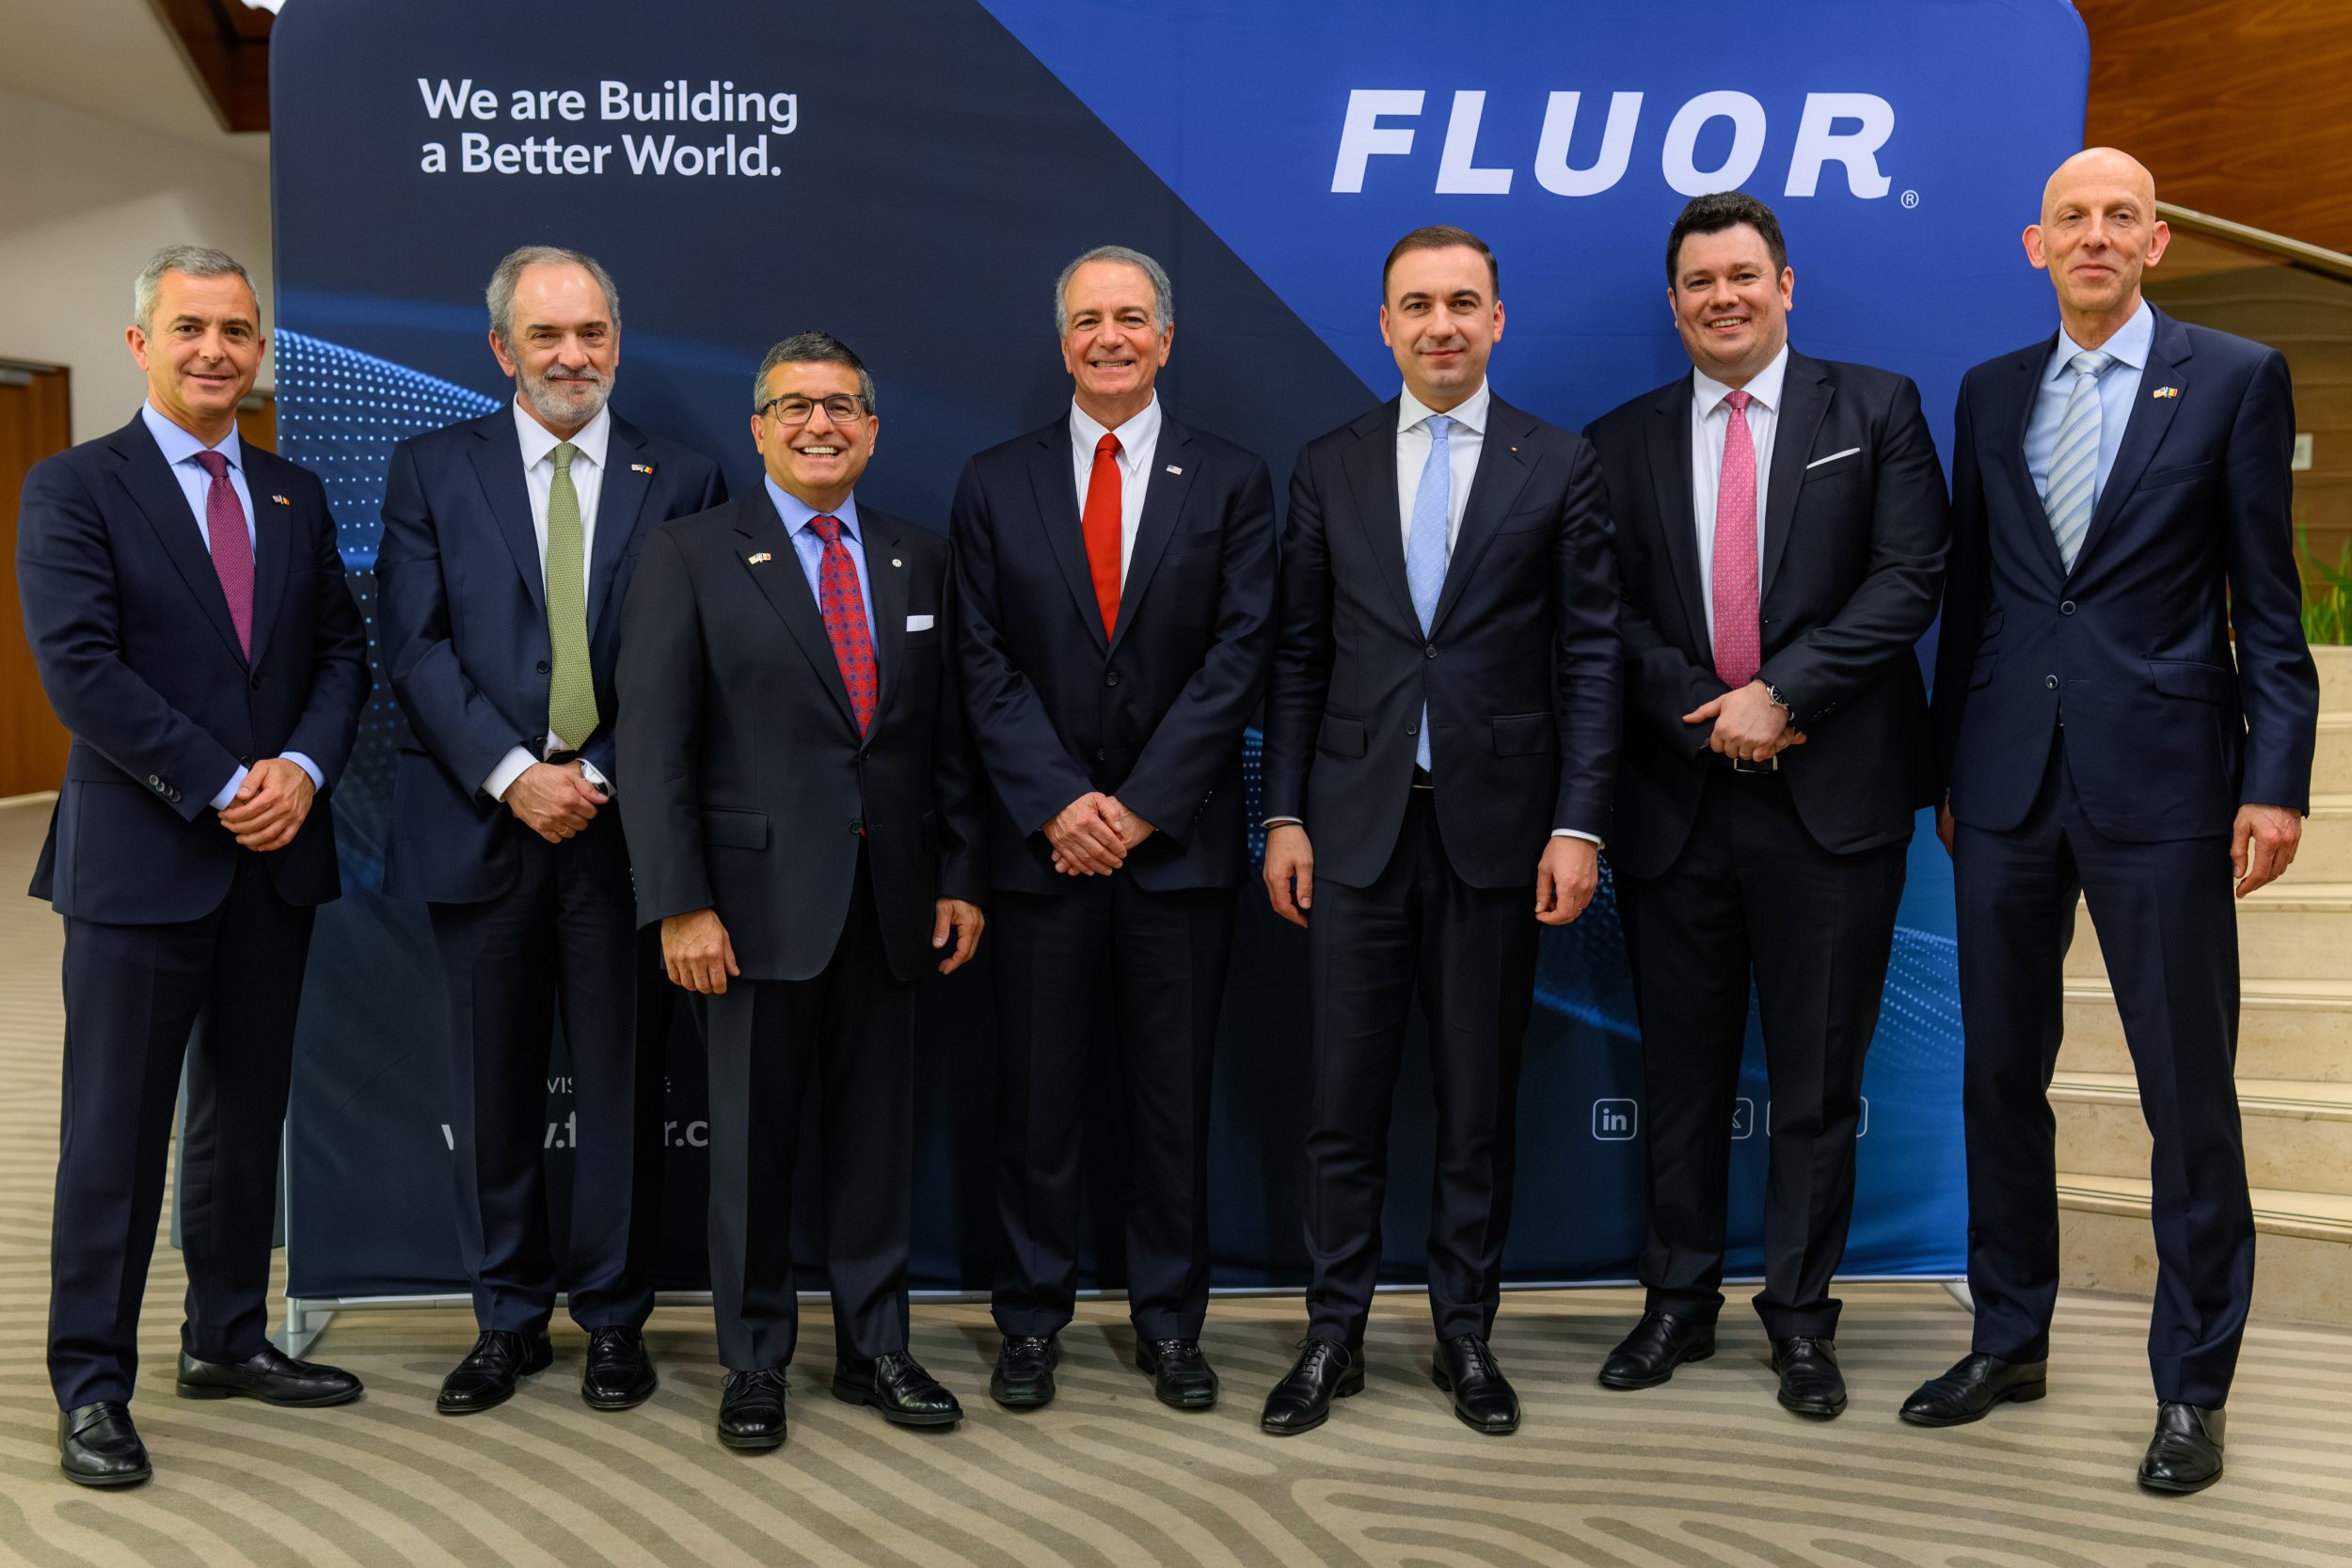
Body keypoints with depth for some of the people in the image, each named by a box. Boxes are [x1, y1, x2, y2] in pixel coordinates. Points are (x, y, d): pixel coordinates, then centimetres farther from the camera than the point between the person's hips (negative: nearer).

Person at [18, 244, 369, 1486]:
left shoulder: (295, 496, 12)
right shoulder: (73, 489, -4)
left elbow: (341, 652, 9)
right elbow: (80, 668, -13)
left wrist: (303, 768, -10)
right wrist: (223, 786, -16)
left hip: (277, 856, 5)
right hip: (141, 858, -5)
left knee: (247, 1114, 14)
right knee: (117, 1129, 1)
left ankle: (228, 1340, 28)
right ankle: (91, 1385, 12)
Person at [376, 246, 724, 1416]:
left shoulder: (682, 481, 6)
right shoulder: (432, 470, 7)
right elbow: (414, 647, -2)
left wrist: (602, 777, -10)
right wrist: (512, 776, -12)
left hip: (623, 823, 0)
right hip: (482, 821, 1)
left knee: (623, 1085, 6)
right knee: (493, 1090, 8)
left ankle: (613, 1318, 21)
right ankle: (508, 1320, 23)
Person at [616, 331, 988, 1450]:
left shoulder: (920, 561, 10)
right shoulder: (691, 557, -2)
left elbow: (949, 733, 11)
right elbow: (654, 744, -7)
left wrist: (963, 877, 6)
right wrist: (680, 905, -13)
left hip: (890, 898, 3)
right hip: (761, 897, -3)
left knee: (878, 1131, 11)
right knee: (752, 1140, 7)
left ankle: (875, 1348, 25)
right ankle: (754, 1363, 22)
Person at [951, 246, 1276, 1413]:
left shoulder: (1231, 482, 4)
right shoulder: (995, 483, 7)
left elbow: (1239, 657, -4)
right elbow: (986, 663, 1)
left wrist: (1141, 805, -11)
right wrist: (1060, 803, -11)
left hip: (1180, 838, 0)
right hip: (1042, 840, 1)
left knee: (1174, 1093, 8)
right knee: (1036, 1096, 6)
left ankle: (1169, 1320, 22)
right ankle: (1031, 1319, 20)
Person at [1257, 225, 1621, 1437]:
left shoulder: (1559, 467, 3)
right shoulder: (1329, 467, 8)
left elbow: (1590, 656, 0)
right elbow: (1298, 654, 8)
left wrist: (1578, 825, -7)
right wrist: (1284, 814, 1)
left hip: (1496, 823, -1)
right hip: (1356, 824, 1)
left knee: (1479, 1101, 8)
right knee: (1345, 1098, 5)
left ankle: (1465, 1334, 22)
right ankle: (1334, 1336, 17)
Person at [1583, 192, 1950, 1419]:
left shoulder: (1875, 410, 5)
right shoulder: (1623, 443, 9)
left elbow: (1909, 579, -5)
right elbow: (1609, 616, 3)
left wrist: (1780, 694, -14)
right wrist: (1710, 712, -11)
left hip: (1831, 800, -2)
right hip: (1675, 802, 2)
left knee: (1818, 1076, 6)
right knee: (1681, 1074, 10)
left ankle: (1800, 1319, 19)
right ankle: (1679, 1302, 25)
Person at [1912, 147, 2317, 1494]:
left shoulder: (2236, 378, 0)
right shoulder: (1992, 393, 11)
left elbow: (2268, 601, -2)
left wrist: (2277, 780, -8)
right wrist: (1949, 766, 12)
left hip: (2160, 777, -4)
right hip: (2008, 778, 4)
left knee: (2189, 1094, 3)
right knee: (2002, 1076, 12)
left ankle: (2193, 1385, 17)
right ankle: (2011, 1340, 28)